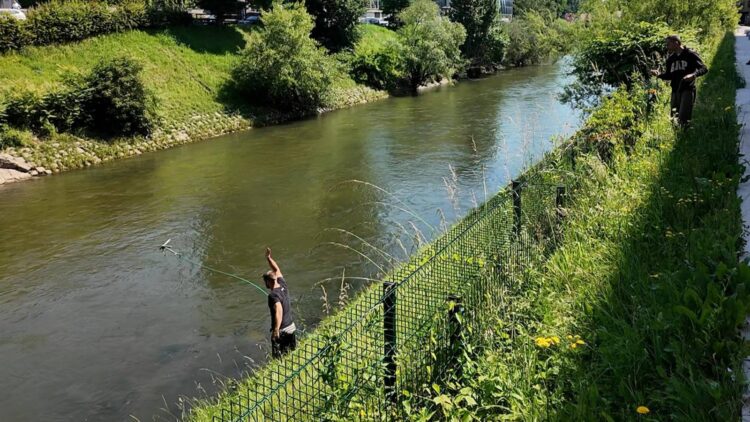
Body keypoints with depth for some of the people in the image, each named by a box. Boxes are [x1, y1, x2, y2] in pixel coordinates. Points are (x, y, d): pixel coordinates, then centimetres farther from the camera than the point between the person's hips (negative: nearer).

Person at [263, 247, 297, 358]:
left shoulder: (273, 295, -23)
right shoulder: (283, 286, 0)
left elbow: (279, 311, -38)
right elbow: (276, 270, 14)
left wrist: (276, 330, -43)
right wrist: (268, 258, 18)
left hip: (281, 330, -8)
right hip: (291, 326, 8)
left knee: (278, 357, 5)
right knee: (292, 353, 20)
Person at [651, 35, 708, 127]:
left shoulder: (691, 55, -2)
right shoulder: (671, 59, 16)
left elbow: (704, 68, -7)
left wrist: (693, 74, -26)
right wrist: (659, 74, 1)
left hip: (687, 89, -6)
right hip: (675, 91, 6)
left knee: (683, 118, -16)